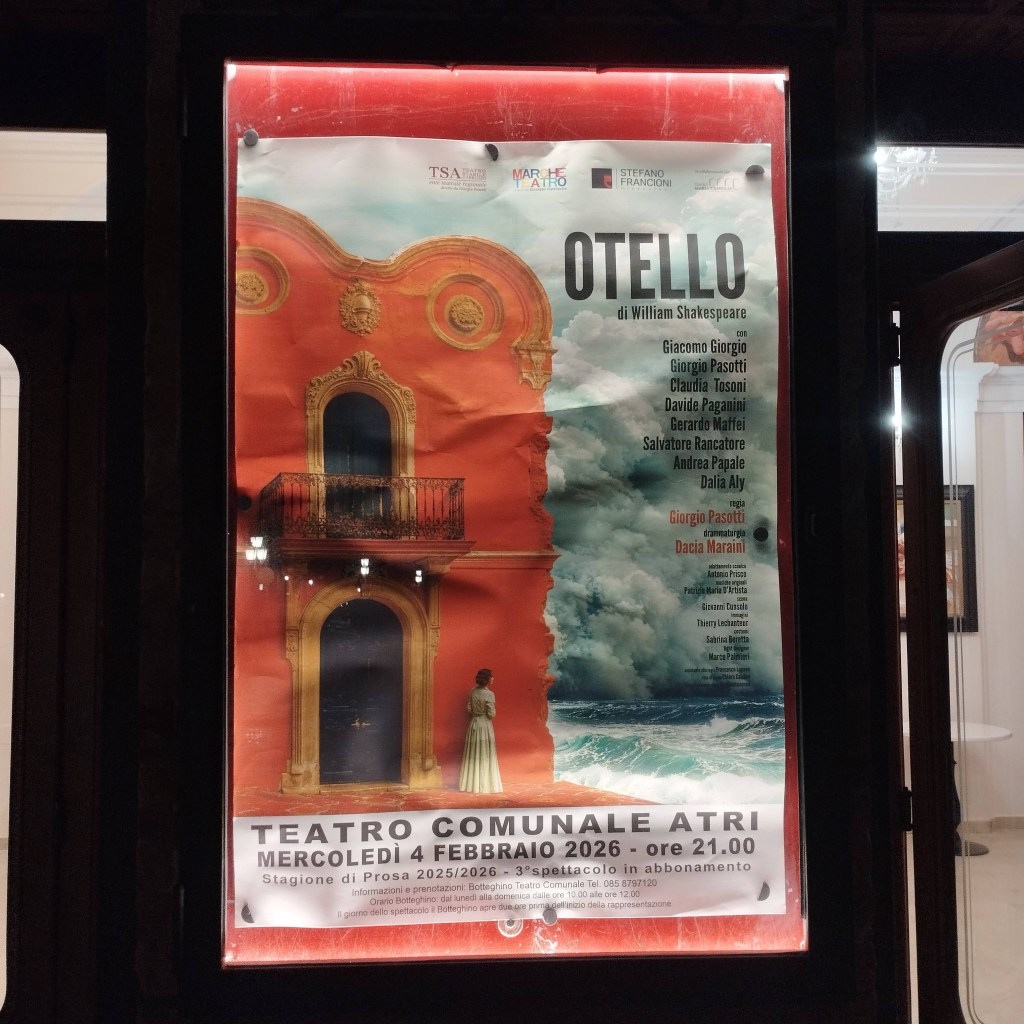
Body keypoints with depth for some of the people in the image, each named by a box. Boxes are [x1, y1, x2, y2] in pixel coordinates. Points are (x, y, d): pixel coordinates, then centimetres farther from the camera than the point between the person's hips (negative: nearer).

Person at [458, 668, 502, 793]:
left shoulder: (473, 692, 0)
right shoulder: (489, 694, -17)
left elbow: (469, 709, 4)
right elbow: (491, 714, -15)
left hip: (474, 724, 6)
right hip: (485, 725, -6)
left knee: (473, 754, 11)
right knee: (485, 755, 3)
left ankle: (472, 783, 16)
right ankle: (484, 784, 6)